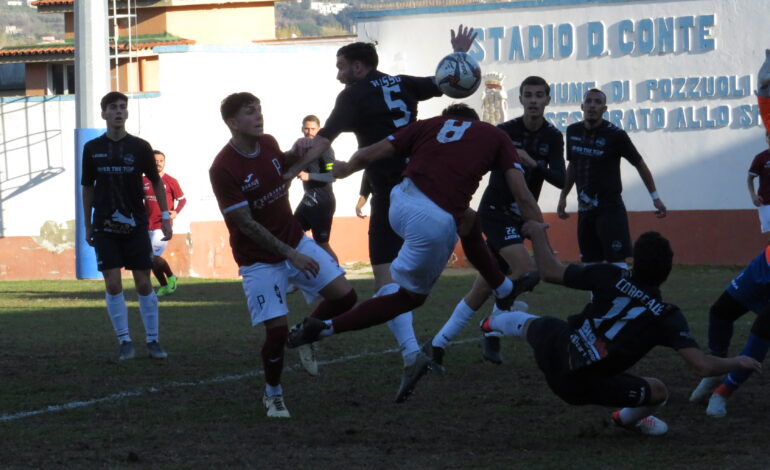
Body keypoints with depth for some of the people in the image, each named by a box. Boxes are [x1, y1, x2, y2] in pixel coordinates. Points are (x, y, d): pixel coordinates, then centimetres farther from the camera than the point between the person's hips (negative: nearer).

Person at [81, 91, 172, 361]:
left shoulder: (140, 147, 0)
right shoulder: (93, 149, 2)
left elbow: (156, 181, 9)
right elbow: (88, 187, 10)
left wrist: (165, 216, 3)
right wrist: (88, 225, 10)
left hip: (136, 226, 0)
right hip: (105, 227, 0)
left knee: (143, 283, 0)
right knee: (113, 285, -5)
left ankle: (152, 341, 8)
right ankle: (124, 341, 3)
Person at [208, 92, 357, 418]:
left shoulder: (269, 144, -1)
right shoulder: (223, 169, -21)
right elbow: (246, 224, -20)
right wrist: (291, 255, -21)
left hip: (295, 242, 6)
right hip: (259, 260, -6)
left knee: (344, 296, -5)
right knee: (277, 329, -12)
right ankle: (273, 395, 13)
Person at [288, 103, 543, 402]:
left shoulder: (429, 125, 21)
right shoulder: (495, 136, 18)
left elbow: (366, 156, 17)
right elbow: (523, 197, 12)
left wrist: (345, 169, 38)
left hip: (401, 202, 4)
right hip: (437, 222, -4)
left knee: (467, 224, 33)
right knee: (410, 296, 15)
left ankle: (504, 289, 44)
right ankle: (326, 328, 7)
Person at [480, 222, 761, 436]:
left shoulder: (611, 277, -8)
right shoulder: (668, 316, -14)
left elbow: (550, 272, 0)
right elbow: (704, 366, -20)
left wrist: (538, 234, 17)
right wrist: (737, 362, 0)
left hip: (554, 350, 4)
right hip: (582, 386, -4)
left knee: (528, 323, 39)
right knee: (658, 392, 10)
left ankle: (492, 324, 75)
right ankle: (628, 418, 44)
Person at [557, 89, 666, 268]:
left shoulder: (615, 135, -10)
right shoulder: (573, 132, 6)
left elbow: (639, 164, -1)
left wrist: (655, 197, -1)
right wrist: (563, 196, 19)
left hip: (610, 207, -6)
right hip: (585, 206, 6)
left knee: (617, 261, -14)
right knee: (589, 262, 6)